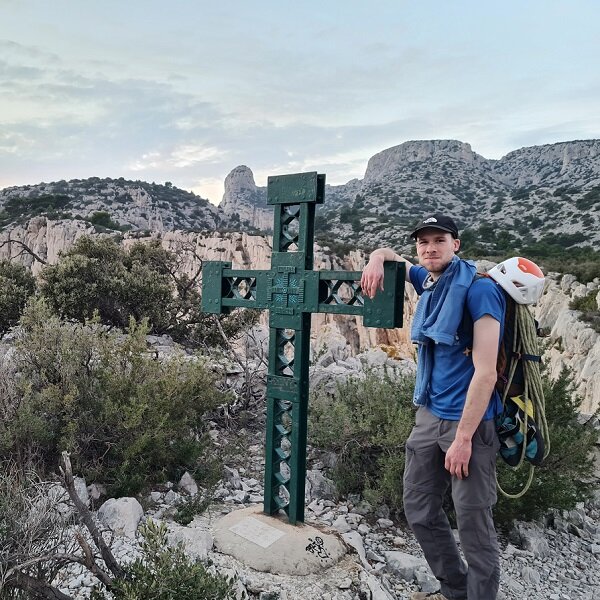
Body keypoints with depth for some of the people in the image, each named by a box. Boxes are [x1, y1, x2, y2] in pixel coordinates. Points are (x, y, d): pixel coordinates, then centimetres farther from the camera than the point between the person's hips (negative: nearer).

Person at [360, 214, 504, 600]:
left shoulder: (479, 289, -15)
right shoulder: (428, 280, 6)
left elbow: (485, 372, -19)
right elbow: (391, 255, 24)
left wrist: (463, 438, -20)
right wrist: (377, 260, -1)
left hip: (469, 421, -8)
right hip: (429, 415, 8)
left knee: (474, 527, 2)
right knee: (419, 509, 17)